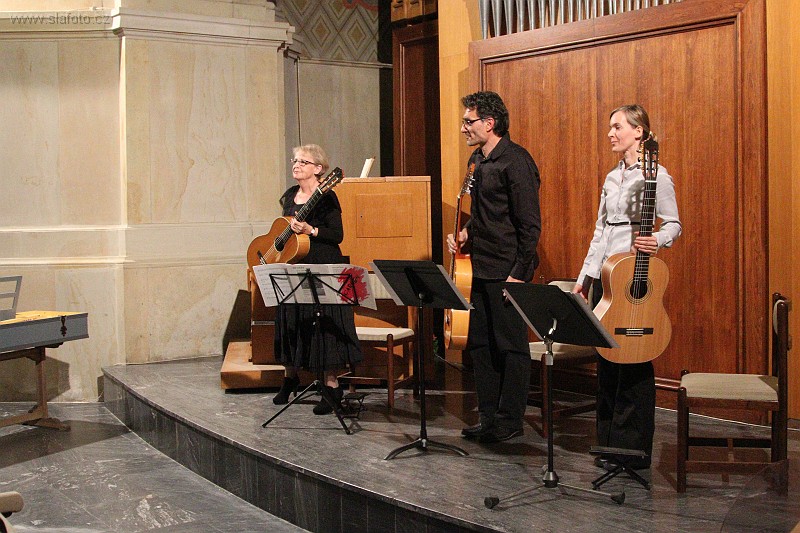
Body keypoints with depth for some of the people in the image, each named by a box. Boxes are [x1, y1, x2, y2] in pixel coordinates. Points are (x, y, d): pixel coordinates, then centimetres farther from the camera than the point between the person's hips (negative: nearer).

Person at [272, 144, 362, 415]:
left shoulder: (326, 197, -10)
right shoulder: (290, 195, 12)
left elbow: (337, 235, -15)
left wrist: (310, 230, -25)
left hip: (322, 269, -7)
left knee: (323, 324, -6)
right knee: (290, 321, 14)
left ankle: (332, 386, 1)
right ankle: (290, 377, 30)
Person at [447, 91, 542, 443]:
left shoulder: (515, 161, -14)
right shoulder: (477, 160, 13)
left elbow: (530, 224, -16)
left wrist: (519, 273, -18)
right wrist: (465, 234, 8)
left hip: (508, 270, -9)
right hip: (482, 268, 9)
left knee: (511, 345, 1)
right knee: (479, 343, 13)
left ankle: (510, 420, 11)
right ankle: (489, 415, 24)